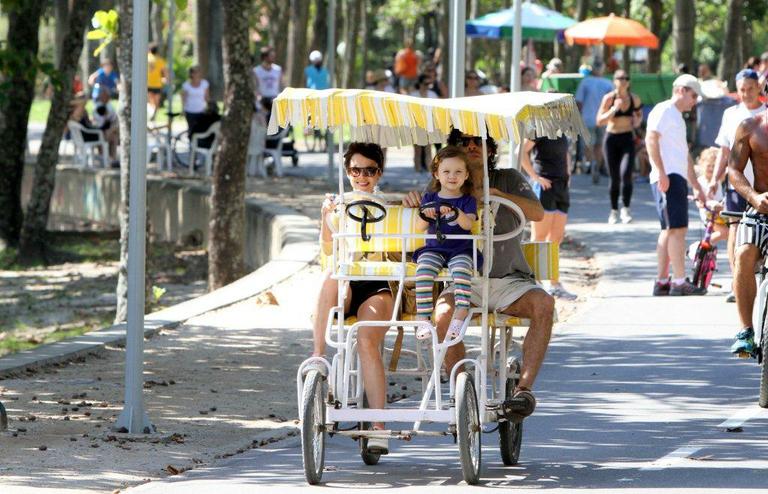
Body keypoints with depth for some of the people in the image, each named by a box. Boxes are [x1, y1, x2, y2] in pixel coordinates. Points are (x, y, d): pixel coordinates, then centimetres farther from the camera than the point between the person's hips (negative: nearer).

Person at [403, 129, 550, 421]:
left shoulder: (509, 180, 7)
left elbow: (537, 213, -9)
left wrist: (493, 192, -21)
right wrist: (412, 200, -20)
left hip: (509, 280, 0)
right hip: (464, 280, 0)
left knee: (543, 304, -31)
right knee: (444, 312, -33)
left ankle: (524, 386, -30)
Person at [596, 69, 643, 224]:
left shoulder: (634, 99, 2)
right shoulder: (609, 98, -6)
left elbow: (639, 113, 21)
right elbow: (599, 121, -10)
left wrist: (638, 121, -2)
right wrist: (614, 109, -22)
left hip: (628, 139, 1)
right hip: (611, 138, -1)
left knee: (626, 173, -18)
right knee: (614, 178, 4)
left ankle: (625, 209, -9)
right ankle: (614, 211, 19)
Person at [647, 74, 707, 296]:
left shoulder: (677, 117, 26)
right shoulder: (663, 111, -5)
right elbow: (651, 139, -18)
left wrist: (696, 186, 33)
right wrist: (661, 172, -25)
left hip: (677, 178, 10)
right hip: (668, 178, -10)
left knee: (669, 230, 11)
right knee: (678, 228, -14)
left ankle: (662, 282, 13)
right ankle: (680, 282, -18)